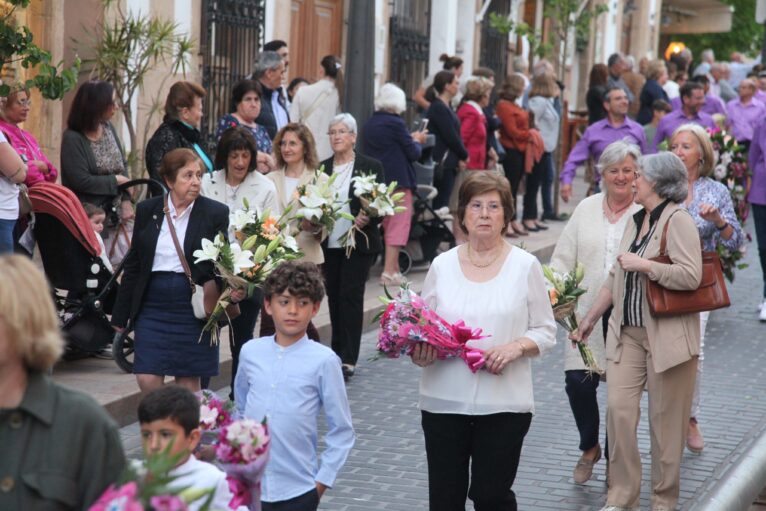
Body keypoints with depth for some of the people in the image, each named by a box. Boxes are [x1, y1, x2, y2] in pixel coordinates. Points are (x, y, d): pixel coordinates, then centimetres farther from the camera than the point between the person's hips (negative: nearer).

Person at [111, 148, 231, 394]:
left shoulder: (215, 213, -1)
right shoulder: (147, 210, 5)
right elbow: (133, 265, 11)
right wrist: (120, 315, 11)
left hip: (193, 307, -2)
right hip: (152, 307, 2)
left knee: (188, 382, 5)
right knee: (147, 379, -4)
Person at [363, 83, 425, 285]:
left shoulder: (369, 124, 8)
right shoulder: (396, 123, -14)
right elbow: (414, 153, -9)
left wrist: (410, 139, 16)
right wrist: (417, 141, 11)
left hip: (376, 181, 8)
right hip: (397, 181, -8)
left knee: (386, 224, 17)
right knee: (398, 224, -4)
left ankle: (393, 267, 24)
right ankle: (389, 271, -9)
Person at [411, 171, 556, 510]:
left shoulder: (525, 266, 2)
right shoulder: (442, 266, 6)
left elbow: (545, 332, 4)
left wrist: (516, 347, -15)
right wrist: (421, 352, -11)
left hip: (504, 402, -2)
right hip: (444, 400, 2)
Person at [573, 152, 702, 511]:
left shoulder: (677, 221, -10)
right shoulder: (636, 221, 15)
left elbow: (691, 276, -22)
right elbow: (615, 278, 22)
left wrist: (642, 265, -18)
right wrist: (590, 319, 23)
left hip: (667, 335, -7)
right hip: (627, 333, 7)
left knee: (665, 420, 1)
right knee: (619, 409, -1)